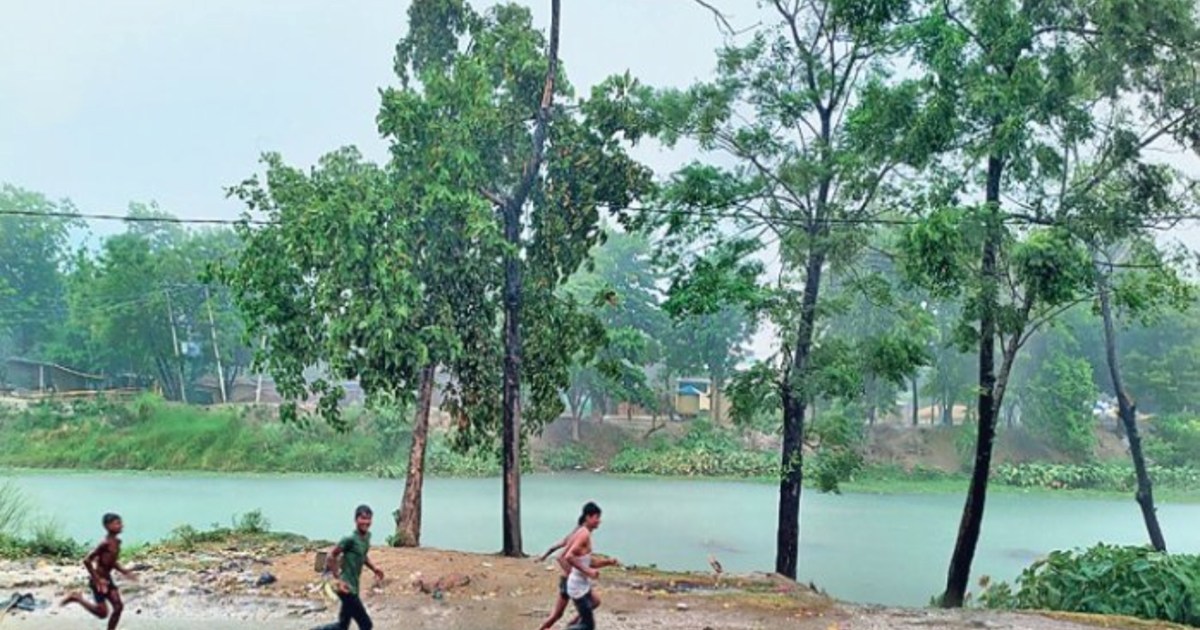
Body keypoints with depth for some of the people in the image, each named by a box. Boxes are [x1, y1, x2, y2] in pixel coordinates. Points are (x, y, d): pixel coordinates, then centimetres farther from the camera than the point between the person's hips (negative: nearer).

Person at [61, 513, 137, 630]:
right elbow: (87, 560, -25)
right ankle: (77, 598, 15)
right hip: (98, 580, -8)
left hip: (107, 578, 8)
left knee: (119, 606, 1)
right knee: (102, 613, -1)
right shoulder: (105, 543, -24)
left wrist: (125, 572, 8)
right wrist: (97, 580, -23)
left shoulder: (117, 542, 3)